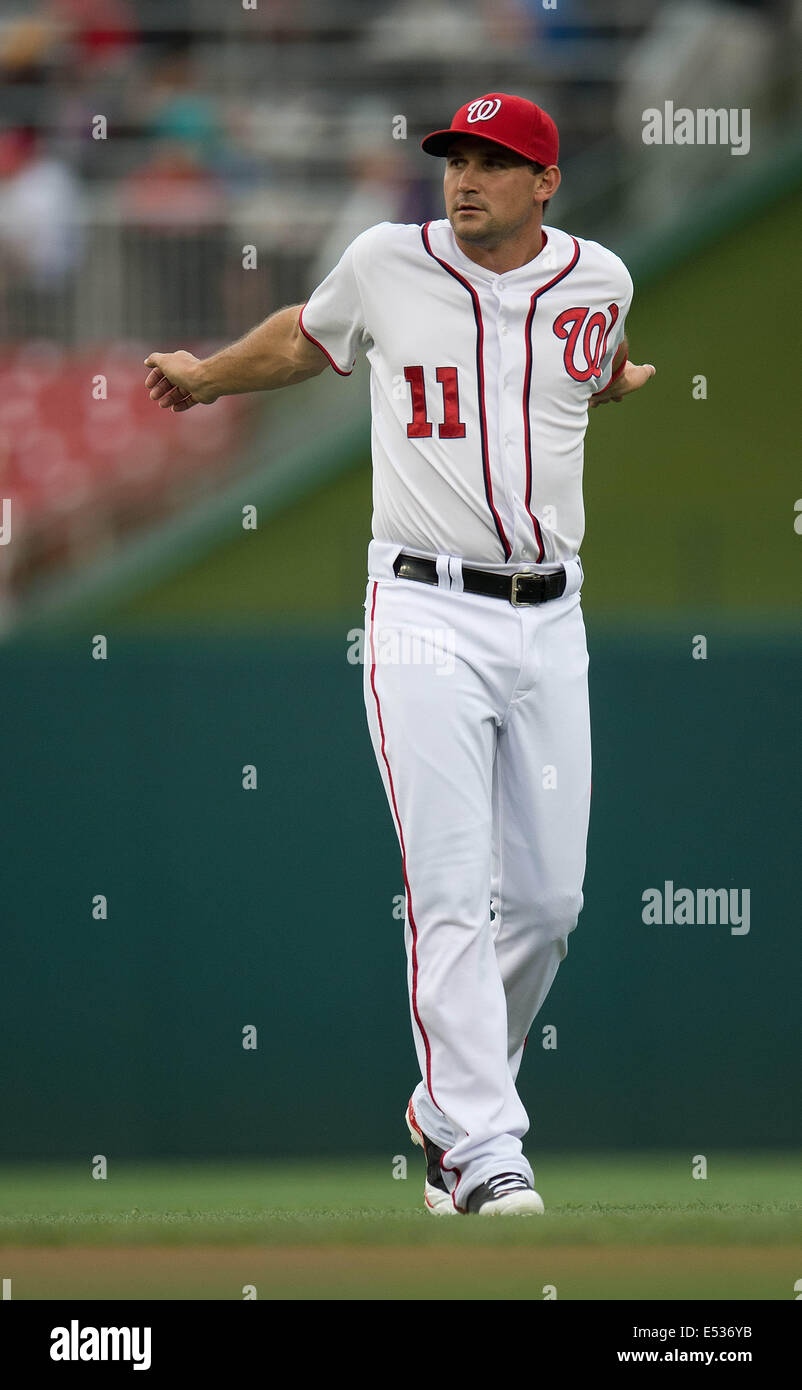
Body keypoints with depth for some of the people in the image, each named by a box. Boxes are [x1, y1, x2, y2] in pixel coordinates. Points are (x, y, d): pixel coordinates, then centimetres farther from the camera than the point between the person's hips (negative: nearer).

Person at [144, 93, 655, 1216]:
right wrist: (204, 378, 33)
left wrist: (632, 381, 16)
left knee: (549, 899, 5)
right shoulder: (388, 263, -1)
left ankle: (449, 1101, 26)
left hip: (549, 618, 3)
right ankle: (484, 1151, -13)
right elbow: (305, 338, 23)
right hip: (426, 612, -3)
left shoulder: (599, 281, 4)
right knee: (452, 895, -12)